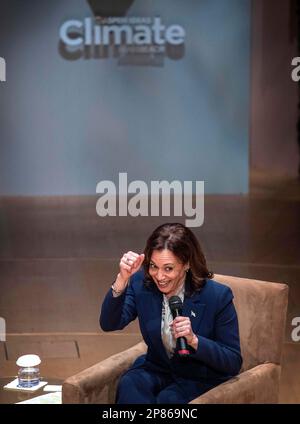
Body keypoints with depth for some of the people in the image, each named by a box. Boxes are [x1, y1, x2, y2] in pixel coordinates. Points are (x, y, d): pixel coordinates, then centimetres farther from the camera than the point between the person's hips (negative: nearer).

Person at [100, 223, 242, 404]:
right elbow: (109, 324, -18)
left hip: (202, 379, -2)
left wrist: (194, 340, -30)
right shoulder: (142, 284, -8)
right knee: (129, 384, -28)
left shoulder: (218, 296, -18)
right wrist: (123, 278, -31)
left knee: (168, 398, -31)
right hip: (157, 369, 3)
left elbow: (234, 362, -14)